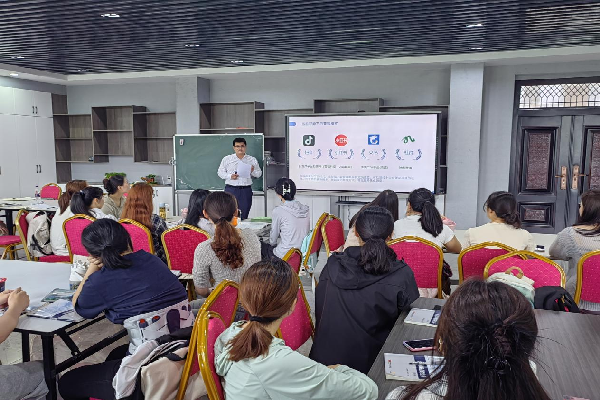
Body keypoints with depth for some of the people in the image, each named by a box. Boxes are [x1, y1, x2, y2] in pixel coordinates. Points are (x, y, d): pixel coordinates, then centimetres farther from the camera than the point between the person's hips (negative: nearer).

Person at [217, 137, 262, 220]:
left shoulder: (252, 160, 10)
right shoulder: (226, 159, 8)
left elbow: (259, 174, 12)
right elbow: (220, 172, 8)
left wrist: (253, 171, -10)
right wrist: (230, 176, -9)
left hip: (246, 190, 1)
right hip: (231, 189, -1)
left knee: (244, 216, 2)